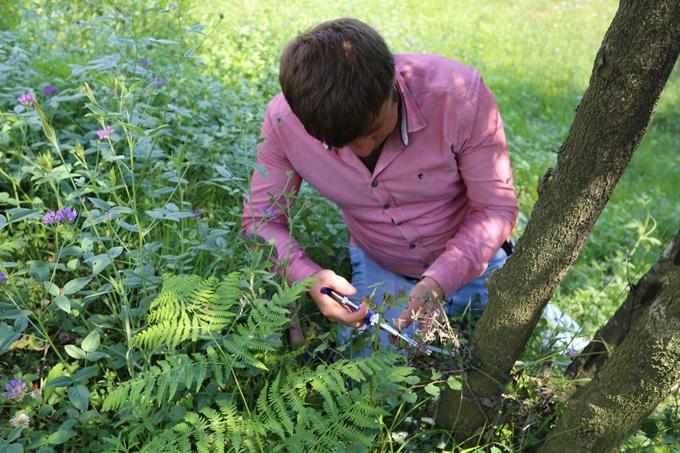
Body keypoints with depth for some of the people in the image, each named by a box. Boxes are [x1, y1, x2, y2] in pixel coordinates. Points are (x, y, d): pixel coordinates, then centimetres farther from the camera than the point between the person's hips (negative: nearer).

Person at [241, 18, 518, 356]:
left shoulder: (459, 94, -31)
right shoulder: (283, 120, -25)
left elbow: (497, 207, -21)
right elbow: (260, 219, -14)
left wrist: (439, 282, -35)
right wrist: (306, 275, -33)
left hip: (469, 258, 0)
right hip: (378, 269, 1)